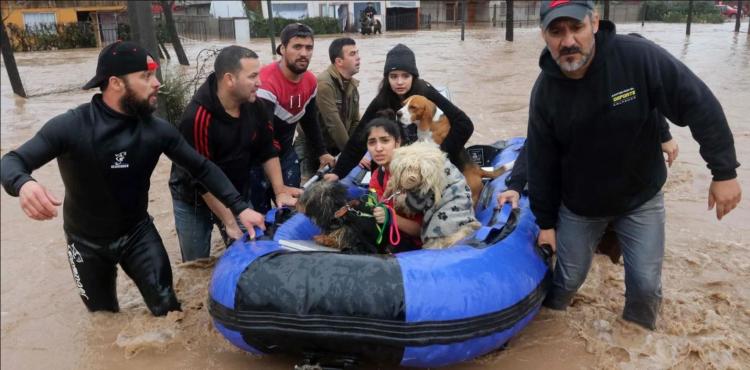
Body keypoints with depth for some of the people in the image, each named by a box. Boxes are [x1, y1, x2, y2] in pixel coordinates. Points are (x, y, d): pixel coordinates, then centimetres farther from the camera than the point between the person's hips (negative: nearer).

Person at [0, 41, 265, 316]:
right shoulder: (71, 126, -23)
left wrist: (239, 208, -19)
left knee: (167, 309, 1)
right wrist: (24, 184, -47)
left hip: (138, 232, 1)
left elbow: (203, 168, -9)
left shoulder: (158, 130, -16)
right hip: (87, 243, -1)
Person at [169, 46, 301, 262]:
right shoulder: (197, 117, -29)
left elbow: (267, 151, -1)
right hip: (194, 200, -4)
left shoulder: (253, 106, -12)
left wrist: (280, 191, -10)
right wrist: (230, 223, -23)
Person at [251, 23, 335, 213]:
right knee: (260, 211, -3)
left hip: (286, 150, 7)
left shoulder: (310, 81, -2)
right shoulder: (267, 82, -28)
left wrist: (321, 153, 15)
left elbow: (310, 120, 14)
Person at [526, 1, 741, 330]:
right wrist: (545, 222, -1)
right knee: (568, 278, 13)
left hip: (641, 199, -1)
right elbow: (542, 162, -8)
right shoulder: (545, 90, -16)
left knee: (646, 284, 5)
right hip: (578, 204, 1)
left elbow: (699, 105, -17)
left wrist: (724, 171, -16)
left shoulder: (638, 56, -25)